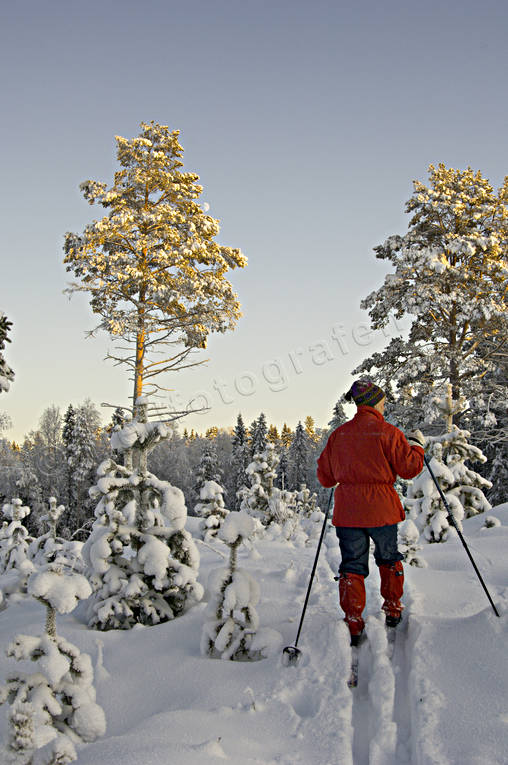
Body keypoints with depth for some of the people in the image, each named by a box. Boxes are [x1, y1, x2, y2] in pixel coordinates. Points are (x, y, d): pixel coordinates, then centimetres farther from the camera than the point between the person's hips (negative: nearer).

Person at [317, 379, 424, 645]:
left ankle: (353, 624, 3)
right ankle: (393, 609, 32)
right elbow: (409, 468, -7)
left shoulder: (338, 435, 4)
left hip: (347, 511, 2)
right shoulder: (388, 433, -7)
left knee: (352, 566, 7)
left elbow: (325, 476, 9)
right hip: (380, 509, -2)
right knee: (389, 559, 21)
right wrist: (416, 446, 9)